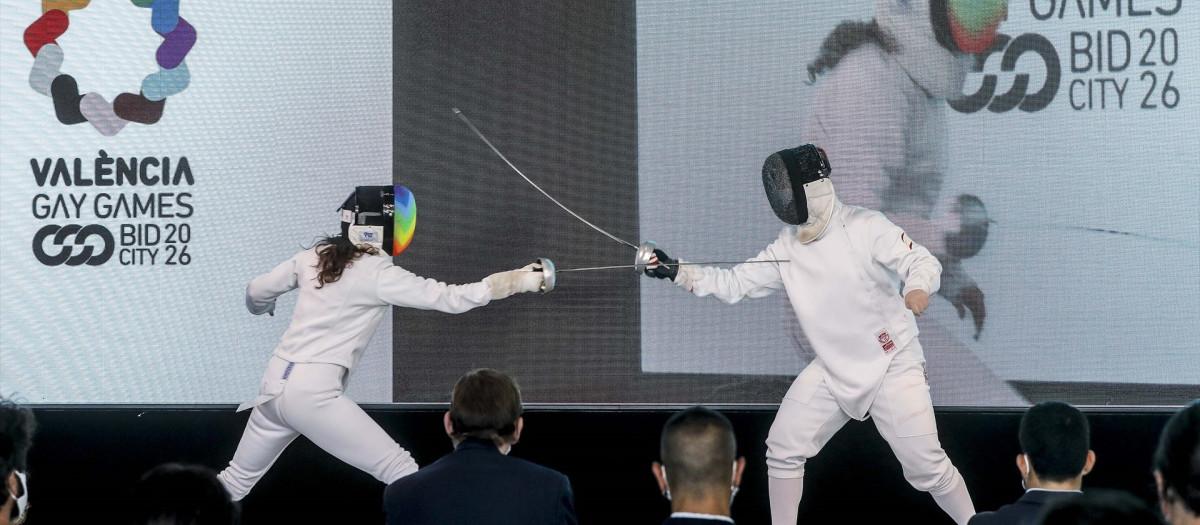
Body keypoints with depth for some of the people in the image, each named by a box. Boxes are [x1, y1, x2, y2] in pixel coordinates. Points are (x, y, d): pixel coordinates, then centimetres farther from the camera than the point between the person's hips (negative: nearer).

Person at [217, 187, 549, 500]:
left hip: (276, 385, 7)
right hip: (313, 394, -7)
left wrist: (262, 307, 45)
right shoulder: (378, 273, -11)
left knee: (237, 481, 24)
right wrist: (521, 280, -15)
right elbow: (452, 298, -17)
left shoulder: (314, 257, 8)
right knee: (399, 470, -3)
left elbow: (257, 294, 20)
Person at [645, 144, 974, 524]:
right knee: (783, 447, 0)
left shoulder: (865, 227, -17)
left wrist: (918, 287, -44)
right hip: (834, 369, 6)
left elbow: (922, 261, -21)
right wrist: (677, 272, -9)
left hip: (892, 365, -5)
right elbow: (734, 285, 3)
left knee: (925, 465, -9)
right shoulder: (787, 247, -1)